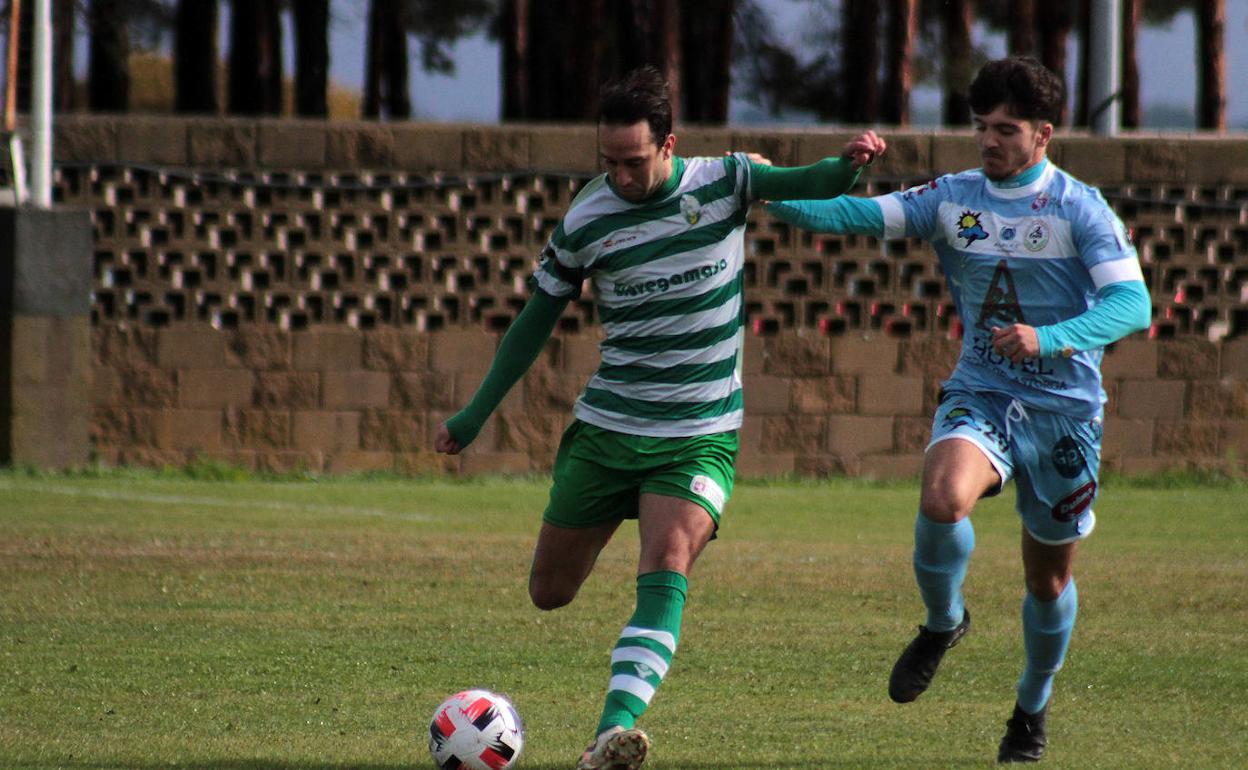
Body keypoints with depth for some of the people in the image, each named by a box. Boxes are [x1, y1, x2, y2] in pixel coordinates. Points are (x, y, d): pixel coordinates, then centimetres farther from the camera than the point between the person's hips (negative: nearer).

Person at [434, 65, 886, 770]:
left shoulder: (723, 182, -5)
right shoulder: (587, 220, -3)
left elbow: (803, 184, -19)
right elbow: (537, 319, 8)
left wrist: (847, 165, -43)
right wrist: (475, 416, 12)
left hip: (700, 438, -2)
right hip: (605, 429, 2)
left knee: (667, 570, -24)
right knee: (550, 593, 9)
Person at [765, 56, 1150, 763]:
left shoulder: (1080, 209, -7)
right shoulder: (953, 199, 3)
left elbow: (1132, 303, -16)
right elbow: (859, 215, -2)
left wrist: (1049, 339, -31)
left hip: (1064, 408, -1)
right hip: (980, 397, 1)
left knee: (1050, 579, 9)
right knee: (943, 500, -31)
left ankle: (1033, 707, 36)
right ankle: (944, 622, -1)